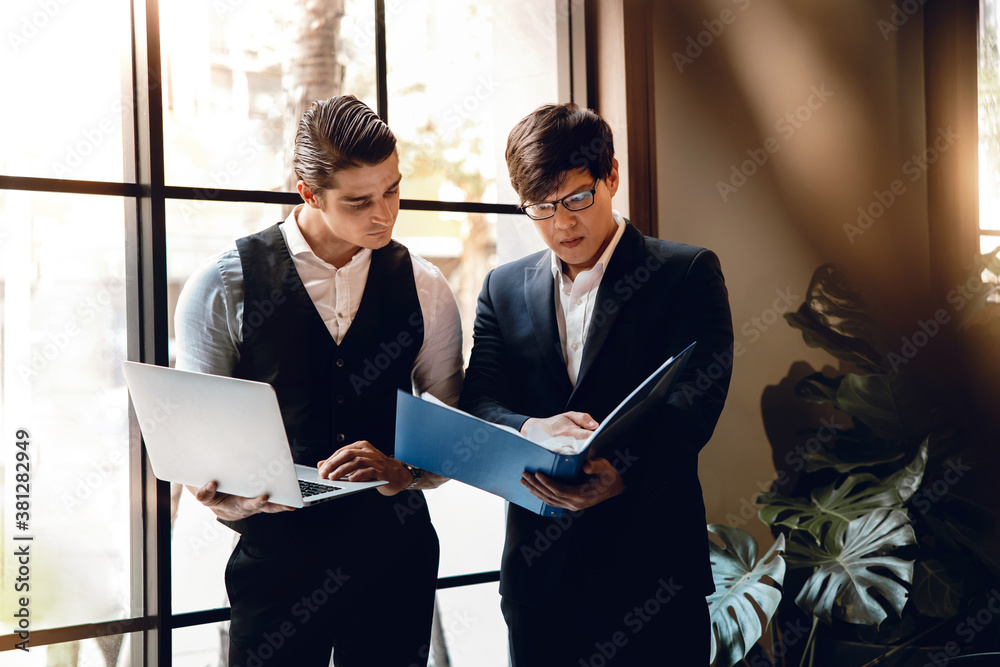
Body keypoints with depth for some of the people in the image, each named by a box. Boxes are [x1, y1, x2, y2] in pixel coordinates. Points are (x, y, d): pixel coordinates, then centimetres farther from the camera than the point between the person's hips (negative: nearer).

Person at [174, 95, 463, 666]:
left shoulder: (424, 288, 4)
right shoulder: (223, 288, -3)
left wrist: (401, 469, -16)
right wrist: (226, 494, -23)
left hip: (395, 550, 2)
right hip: (277, 551, -2)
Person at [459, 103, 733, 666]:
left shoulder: (689, 273, 0)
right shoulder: (504, 288, 12)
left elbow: (697, 398, -12)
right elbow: (476, 405, 3)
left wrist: (624, 472, -30)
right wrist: (531, 429, -21)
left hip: (652, 559, -3)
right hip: (538, 564, 3)